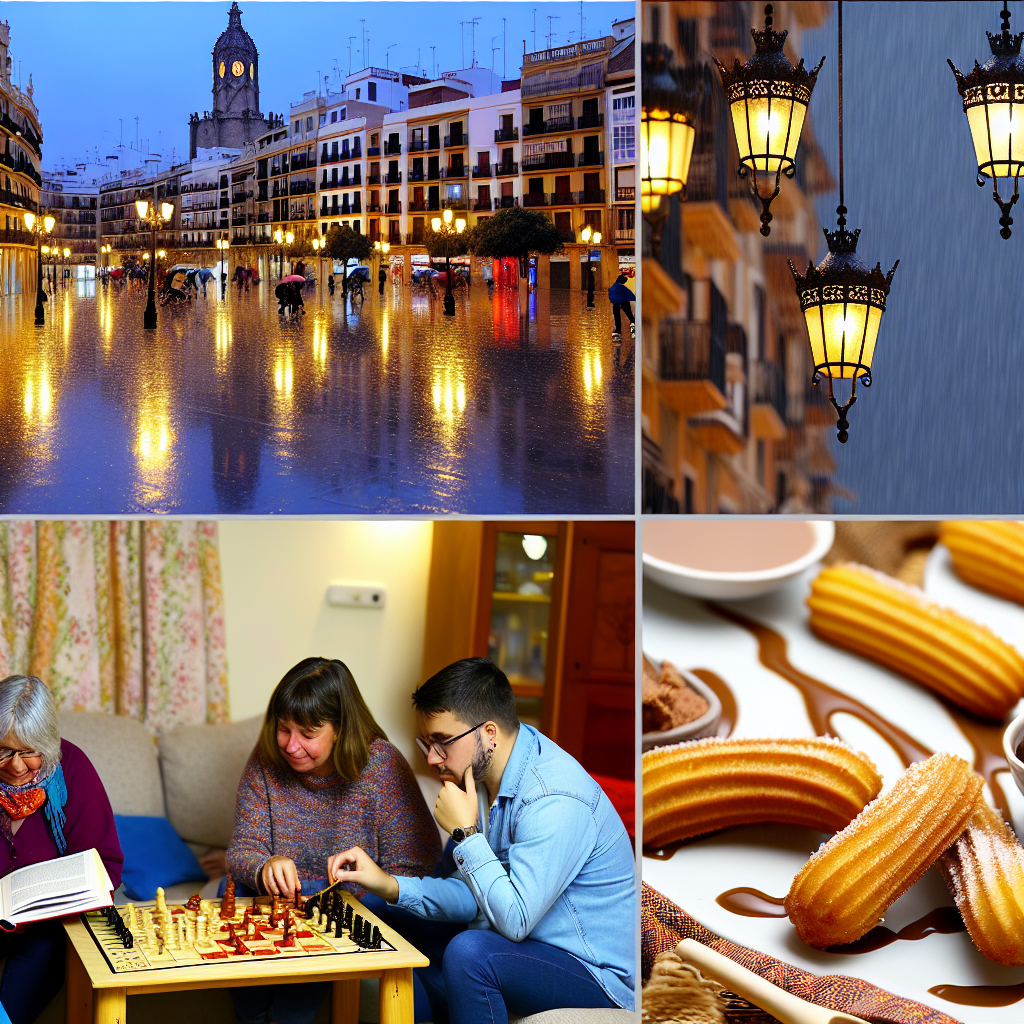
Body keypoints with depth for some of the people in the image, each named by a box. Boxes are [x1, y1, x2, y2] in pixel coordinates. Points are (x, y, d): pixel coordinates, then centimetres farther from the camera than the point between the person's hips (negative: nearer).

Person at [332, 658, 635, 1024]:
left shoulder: (554, 800, -27)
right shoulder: (477, 774, 2)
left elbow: (515, 920, -30)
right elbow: (470, 898, 5)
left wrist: (466, 831, -26)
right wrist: (389, 886, -8)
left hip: (596, 974, -9)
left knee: (470, 951, -36)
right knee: (379, 910, 11)